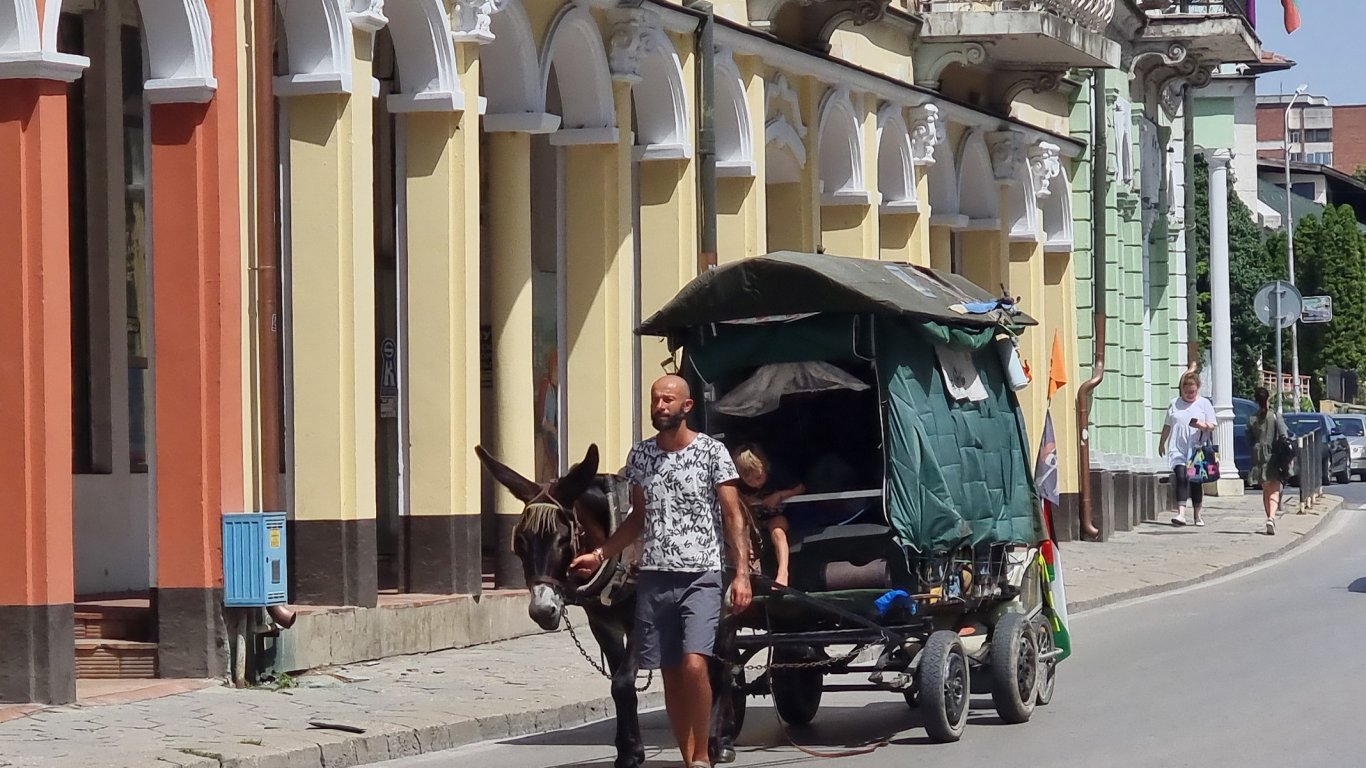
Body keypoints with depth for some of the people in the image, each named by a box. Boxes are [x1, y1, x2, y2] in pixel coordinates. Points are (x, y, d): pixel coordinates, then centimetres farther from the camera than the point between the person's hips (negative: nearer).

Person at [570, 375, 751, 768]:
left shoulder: (712, 451, -3)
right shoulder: (641, 455, 10)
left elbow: (733, 516, -4)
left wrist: (742, 573, -13)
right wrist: (599, 554, 11)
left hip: (700, 578, -5)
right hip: (654, 579, 5)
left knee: (694, 665, -20)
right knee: (671, 674, 6)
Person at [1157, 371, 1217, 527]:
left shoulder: (1204, 403, 6)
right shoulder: (1174, 403, 10)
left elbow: (1212, 426, 2)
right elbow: (1167, 425, 20)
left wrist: (1203, 426, -20)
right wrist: (1162, 443, 23)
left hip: (1197, 449, 0)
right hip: (1178, 449, 0)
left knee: (1196, 481, 6)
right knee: (1181, 478, -15)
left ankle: (1197, 515, 21)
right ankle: (1181, 513, -24)